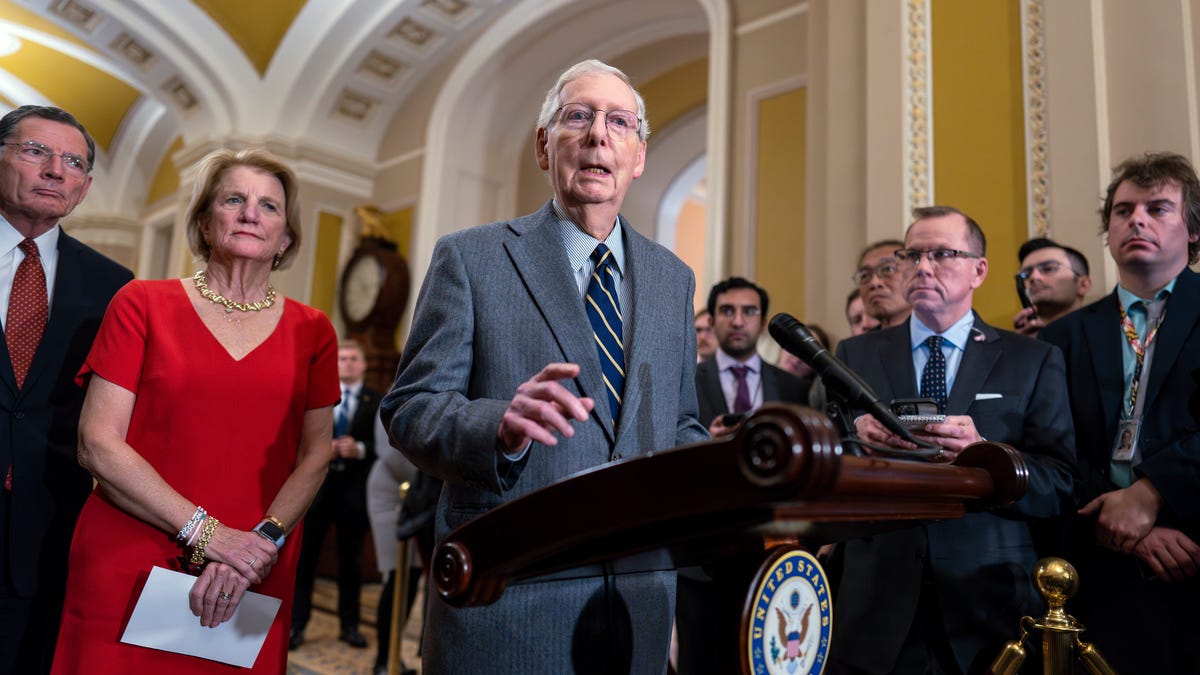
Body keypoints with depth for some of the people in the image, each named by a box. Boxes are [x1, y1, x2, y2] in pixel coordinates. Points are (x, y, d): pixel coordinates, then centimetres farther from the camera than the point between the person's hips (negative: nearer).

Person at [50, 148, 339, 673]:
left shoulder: (312, 331, 5)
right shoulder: (142, 304, 1)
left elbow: (316, 454, 2)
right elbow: (98, 445, -6)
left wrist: (263, 541, -13)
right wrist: (205, 532, -13)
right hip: (127, 572, -1)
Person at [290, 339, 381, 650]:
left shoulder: (377, 401, 0)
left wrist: (360, 449, -22)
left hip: (355, 488, -1)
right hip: (317, 485, 1)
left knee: (351, 560, 10)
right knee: (305, 557, 5)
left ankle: (349, 624, 22)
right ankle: (297, 623, 17)